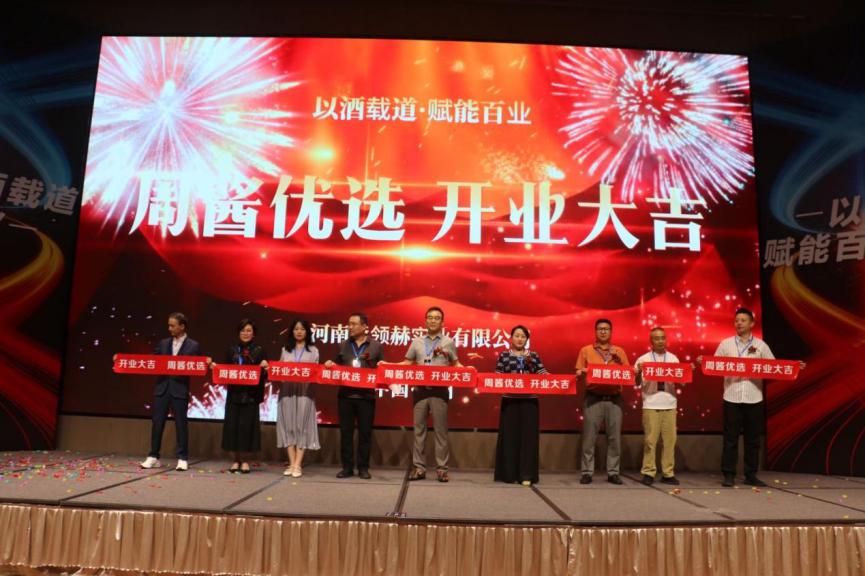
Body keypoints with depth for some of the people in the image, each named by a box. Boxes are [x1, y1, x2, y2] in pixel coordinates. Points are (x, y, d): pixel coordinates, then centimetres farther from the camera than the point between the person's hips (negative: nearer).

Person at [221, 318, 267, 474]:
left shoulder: (259, 351, 2)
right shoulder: (231, 350, 9)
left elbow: (263, 375, 1)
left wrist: (265, 368, -20)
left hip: (251, 394, -2)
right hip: (234, 393, 2)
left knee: (247, 426, -2)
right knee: (232, 425, 2)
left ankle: (245, 461, 10)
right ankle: (236, 460, 14)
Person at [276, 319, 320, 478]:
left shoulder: (313, 351, 10)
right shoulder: (285, 350, 15)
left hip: (305, 391, -2)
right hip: (287, 390, 2)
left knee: (302, 426, -4)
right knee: (288, 426, 0)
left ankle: (298, 465, -3)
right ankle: (292, 464, 5)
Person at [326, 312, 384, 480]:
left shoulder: (376, 345, 4)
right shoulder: (343, 345, 11)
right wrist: (330, 365, -5)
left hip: (366, 395, -2)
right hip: (345, 395, 2)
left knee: (365, 432, 2)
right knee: (346, 432, 4)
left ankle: (363, 467, 12)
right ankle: (347, 467, 12)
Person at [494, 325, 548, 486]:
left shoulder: (534, 355, 11)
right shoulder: (504, 355, 7)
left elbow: (542, 373, 4)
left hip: (529, 400, 1)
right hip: (510, 400, -1)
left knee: (528, 435, -1)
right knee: (510, 435, 0)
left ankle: (526, 474, 4)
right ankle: (508, 474, 9)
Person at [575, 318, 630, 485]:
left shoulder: (619, 351, 13)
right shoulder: (586, 350, 8)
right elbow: (579, 374, 7)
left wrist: (618, 359, -3)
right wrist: (581, 373, -15)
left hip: (614, 398, 2)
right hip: (593, 398, -2)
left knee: (614, 436, 1)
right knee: (589, 437, -4)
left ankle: (613, 472, 9)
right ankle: (587, 472, 2)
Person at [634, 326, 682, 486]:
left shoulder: (673, 358, 10)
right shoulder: (643, 359, 1)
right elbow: (637, 383, 0)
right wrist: (638, 372, -19)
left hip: (670, 405, 3)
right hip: (651, 405, -3)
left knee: (670, 440, 4)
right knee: (650, 440, -1)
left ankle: (668, 473, 13)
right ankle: (648, 473, 6)